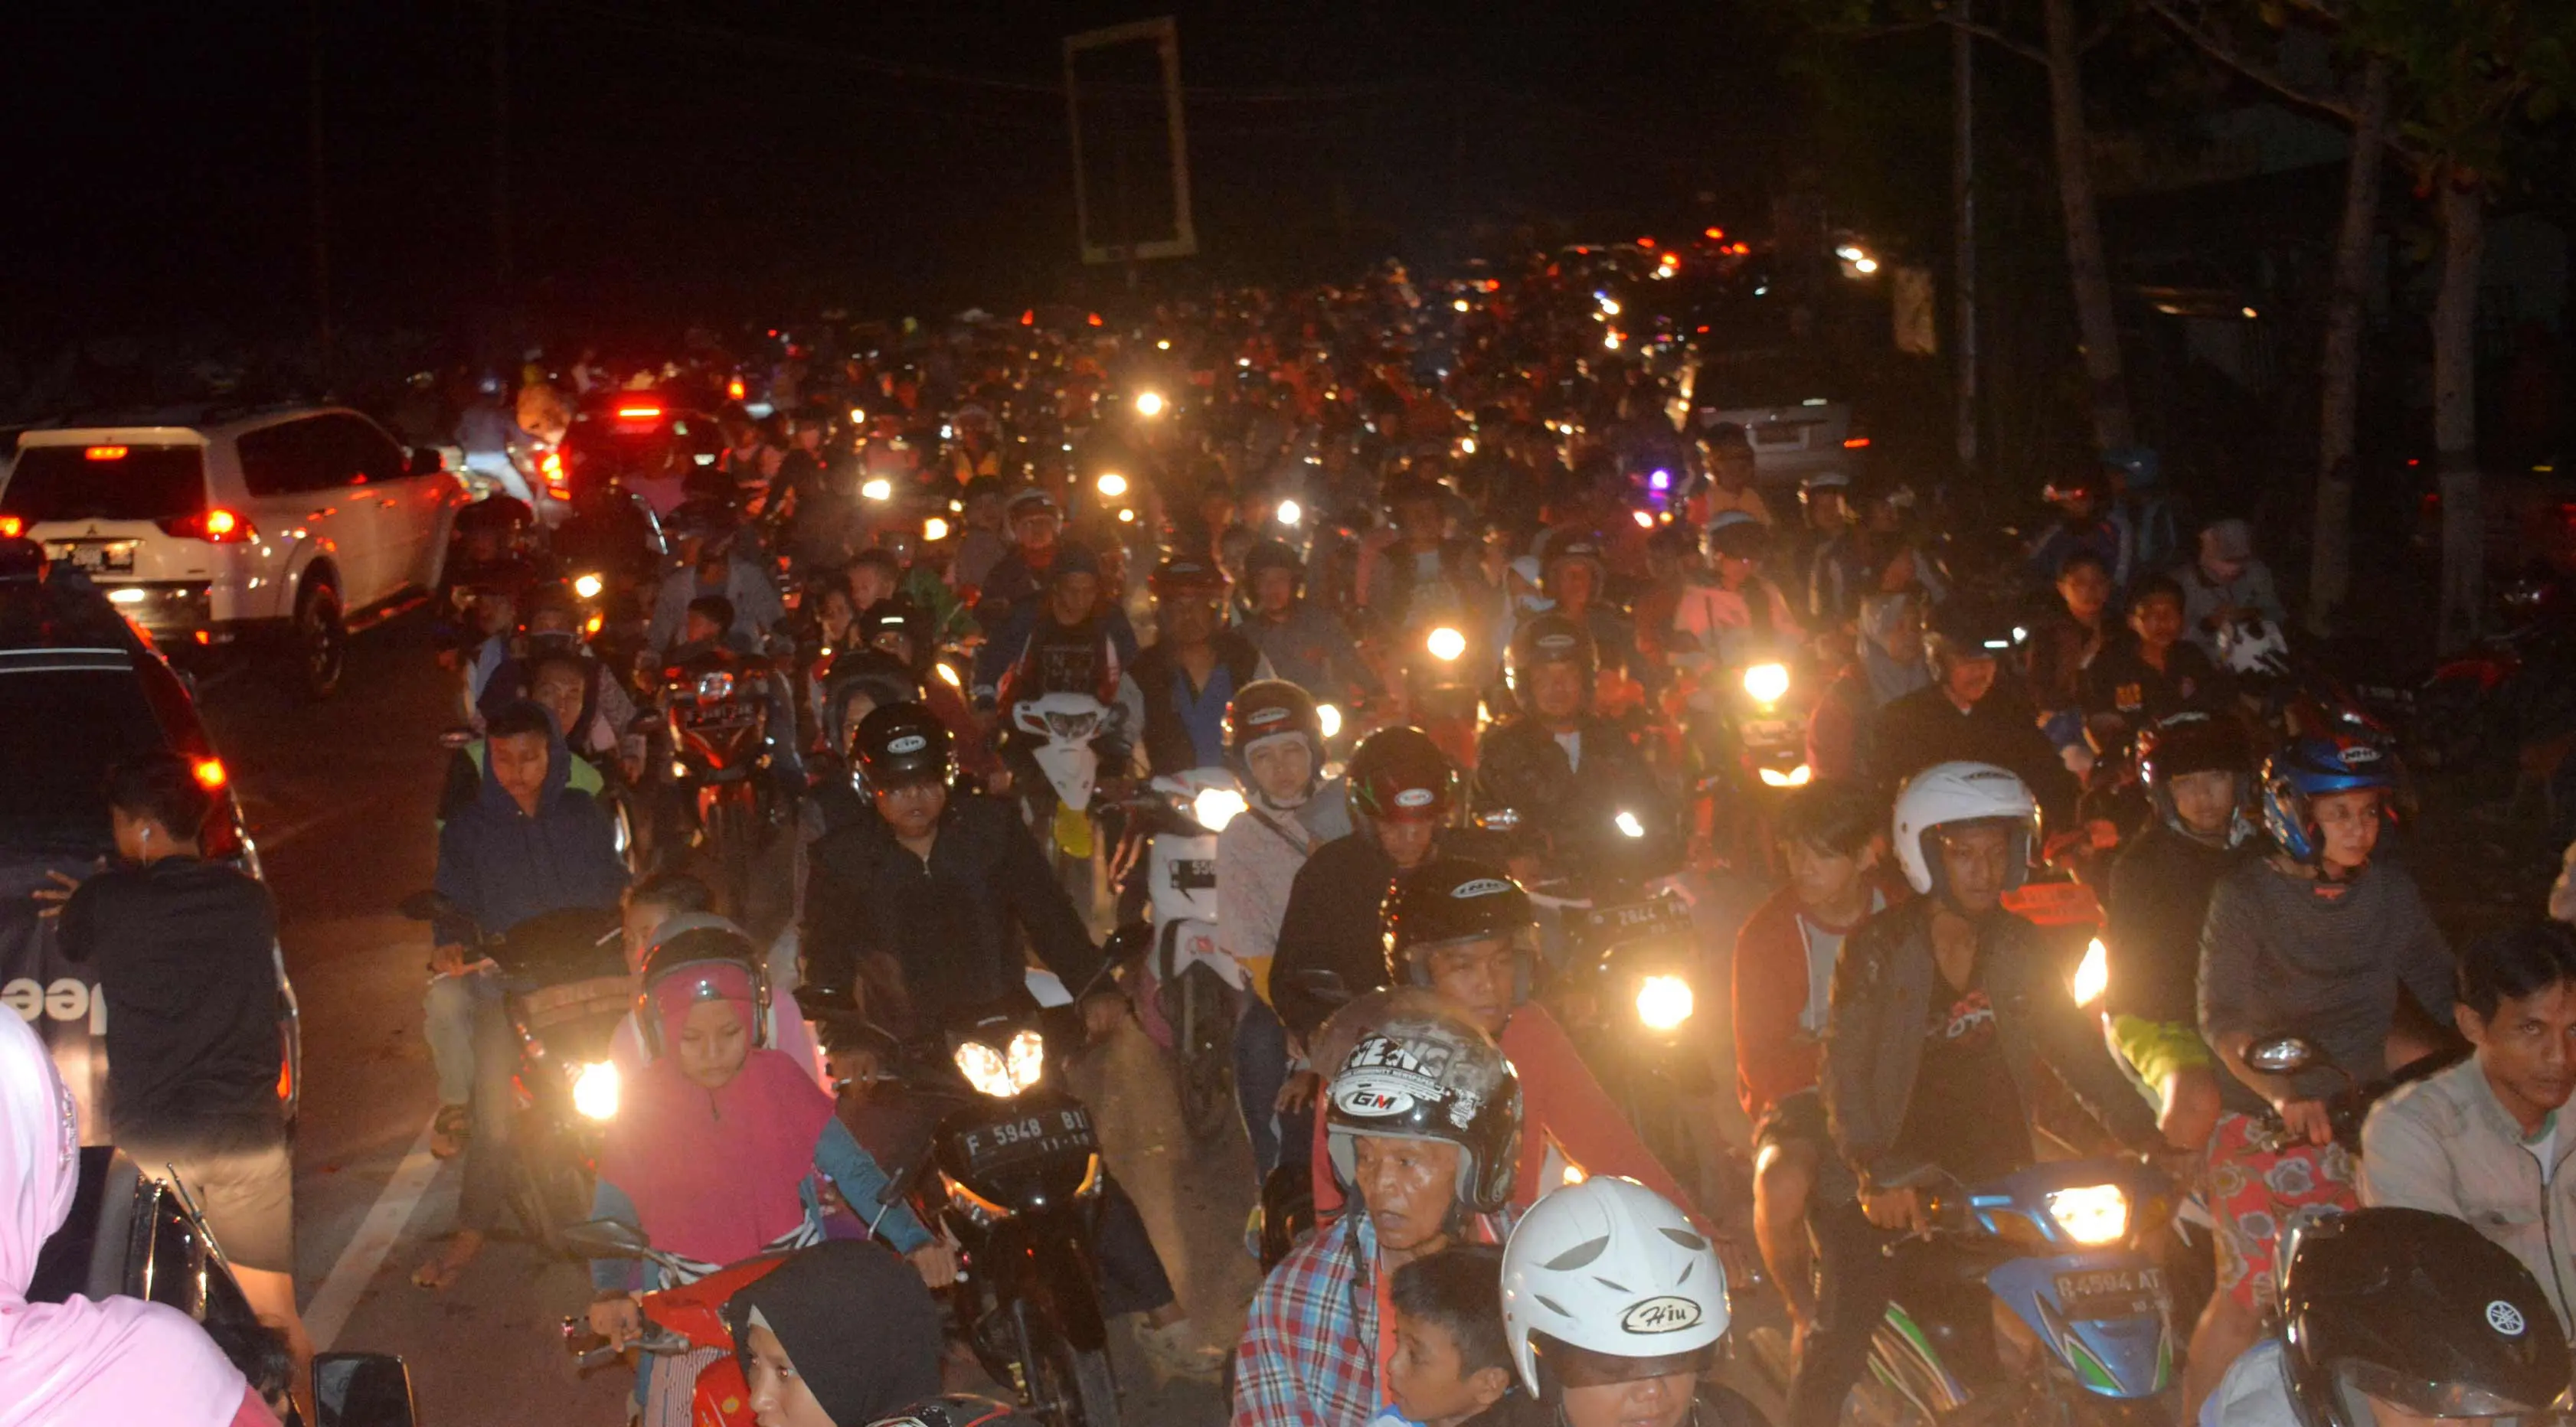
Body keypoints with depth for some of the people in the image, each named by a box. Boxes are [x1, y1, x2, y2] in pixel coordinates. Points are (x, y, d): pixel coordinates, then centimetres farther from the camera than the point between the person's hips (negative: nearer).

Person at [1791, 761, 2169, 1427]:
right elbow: (1844, 1069, -16)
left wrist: (2149, 1142, -5)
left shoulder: (2017, 946, 5)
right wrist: (1876, 1175, -28)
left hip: (1987, 1168, 5)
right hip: (1885, 1178, -4)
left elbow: (2074, 1046, 6)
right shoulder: (1878, 948, -10)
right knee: (1840, 1340, -11)